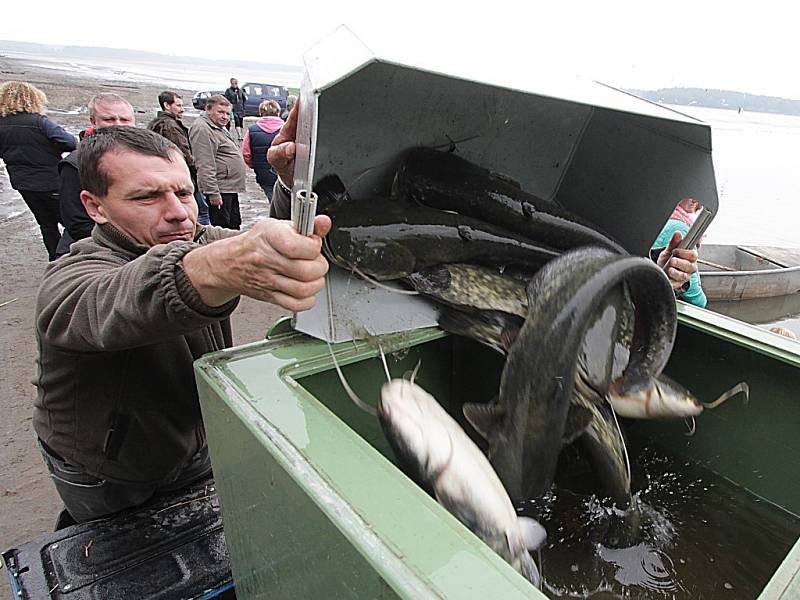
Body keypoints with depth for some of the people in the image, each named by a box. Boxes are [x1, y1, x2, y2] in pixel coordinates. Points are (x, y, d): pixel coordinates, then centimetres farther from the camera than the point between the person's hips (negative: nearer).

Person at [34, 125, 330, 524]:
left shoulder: (204, 242, -11)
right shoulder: (69, 281, -30)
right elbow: (117, 305, -53)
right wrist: (225, 266, -74)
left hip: (197, 453, 4)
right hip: (108, 484, -4)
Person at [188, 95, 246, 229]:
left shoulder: (220, 128, 18)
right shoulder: (202, 129, -15)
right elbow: (204, 166, -22)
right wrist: (213, 192, -25)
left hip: (231, 188, 11)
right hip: (220, 190, -11)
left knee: (234, 226, 17)